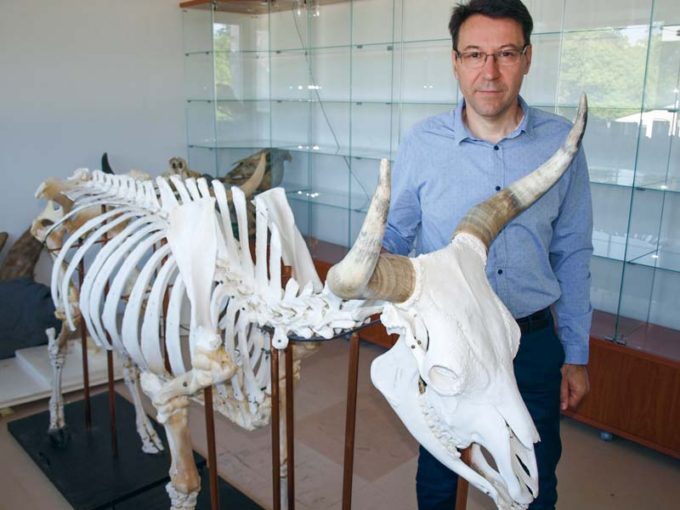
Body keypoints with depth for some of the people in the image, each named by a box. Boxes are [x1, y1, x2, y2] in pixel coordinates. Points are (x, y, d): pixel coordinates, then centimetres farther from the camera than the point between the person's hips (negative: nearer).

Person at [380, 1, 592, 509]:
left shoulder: (561, 141, -6)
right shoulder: (422, 143, -10)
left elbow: (572, 254, 1)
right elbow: (393, 235, -1)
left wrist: (576, 355, 4)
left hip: (533, 342, 1)